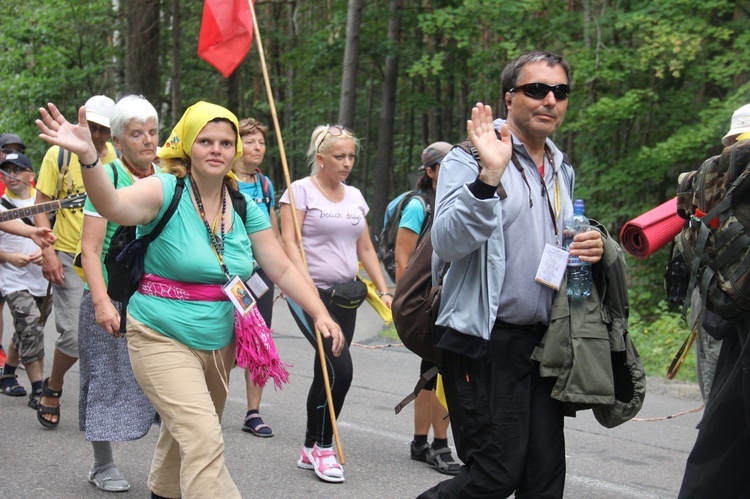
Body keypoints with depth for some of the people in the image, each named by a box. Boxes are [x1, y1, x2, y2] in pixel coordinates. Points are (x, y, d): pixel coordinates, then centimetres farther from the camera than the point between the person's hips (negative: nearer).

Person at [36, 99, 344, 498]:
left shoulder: (245, 208, 4)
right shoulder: (165, 190, -14)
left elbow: (282, 269, 7)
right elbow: (114, 206, -35)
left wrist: (320, 314, -5)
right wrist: (88, 157, -53)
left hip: (220, 342, 6)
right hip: (163, 338, -6)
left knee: (185, 437, 21)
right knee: (204, 441, -20)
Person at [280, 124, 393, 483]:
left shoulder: (355, 196, 15)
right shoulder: (301, 190, -4)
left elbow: (365, 249, 19)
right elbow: (290, 242, -11)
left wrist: (384, 291, 10)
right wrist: (308, 285, -23)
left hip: (345, 293, 6)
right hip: (311, 293, -6)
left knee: (327, 373, 7)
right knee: (339, 368, -17)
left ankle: (311, 450, 18)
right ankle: (323, 447, -1)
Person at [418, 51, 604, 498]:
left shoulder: (563, 171, 16)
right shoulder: (471, 160, -8)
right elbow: (449, 243, -22)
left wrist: (590, 249, 6)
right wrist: (491, 175, -31)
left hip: (543, 341, 7)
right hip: (484, 343, -7)